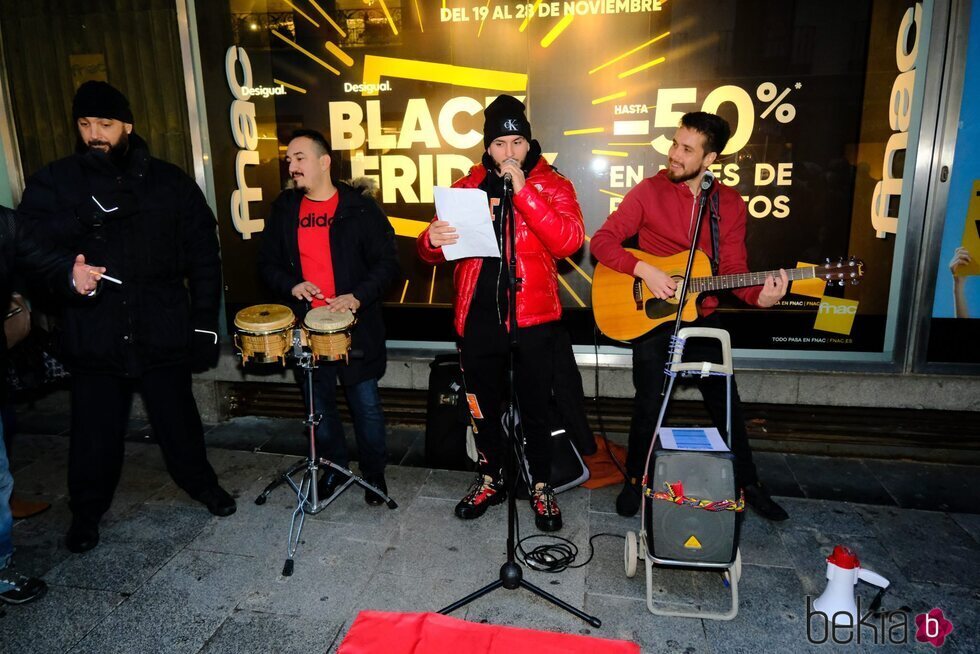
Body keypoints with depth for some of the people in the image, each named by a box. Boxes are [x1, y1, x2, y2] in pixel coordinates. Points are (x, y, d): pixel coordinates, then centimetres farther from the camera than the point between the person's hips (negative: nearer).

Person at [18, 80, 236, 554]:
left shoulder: (170, 182, 4)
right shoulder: (55, 182, 5)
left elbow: (203, 253, 2)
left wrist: (205, 317, -2)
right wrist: (89, 213, -24)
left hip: (163, 329, 0)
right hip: (93, 333, 0)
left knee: (177, 417, 12)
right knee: (95, 428, 8)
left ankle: (201, 482, 34)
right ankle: (87, 510, 30)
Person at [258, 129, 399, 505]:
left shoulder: (360, 208, -4)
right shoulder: (284, 209, 8)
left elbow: (388, 262, -5)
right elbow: (267, 263, 12)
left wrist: (359, 296, -19)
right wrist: (290, 285, -8)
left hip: (356, 326, -4)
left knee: (366, 404, 5)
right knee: (319, 404, 14)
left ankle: (374, 472, 25)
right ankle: (334, 467, 35)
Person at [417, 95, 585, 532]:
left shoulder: (551, 185, 0)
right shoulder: (467, 187, 8)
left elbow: (569, 241, -18)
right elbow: (430, 254, 7)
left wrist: (521, 189, -23)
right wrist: (432, 240, -18)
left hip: (532, 319, -3)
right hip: (478, 317, 3)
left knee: (535, 408, 7)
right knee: (482, 406, 15)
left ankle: (541, 487, 28)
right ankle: (490, 480, 36)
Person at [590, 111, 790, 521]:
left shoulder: (730, 204, 1)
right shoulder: (649, 191, -8)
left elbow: (733, 268, 0)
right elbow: (602, 241, -11)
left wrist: (759, 296, -20)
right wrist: (644, 270, -24)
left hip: (701, 318, 3)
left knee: (726, 403, 11)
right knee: (648, 404, 4)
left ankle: (748, 484, 30)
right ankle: (635, 480, 25)